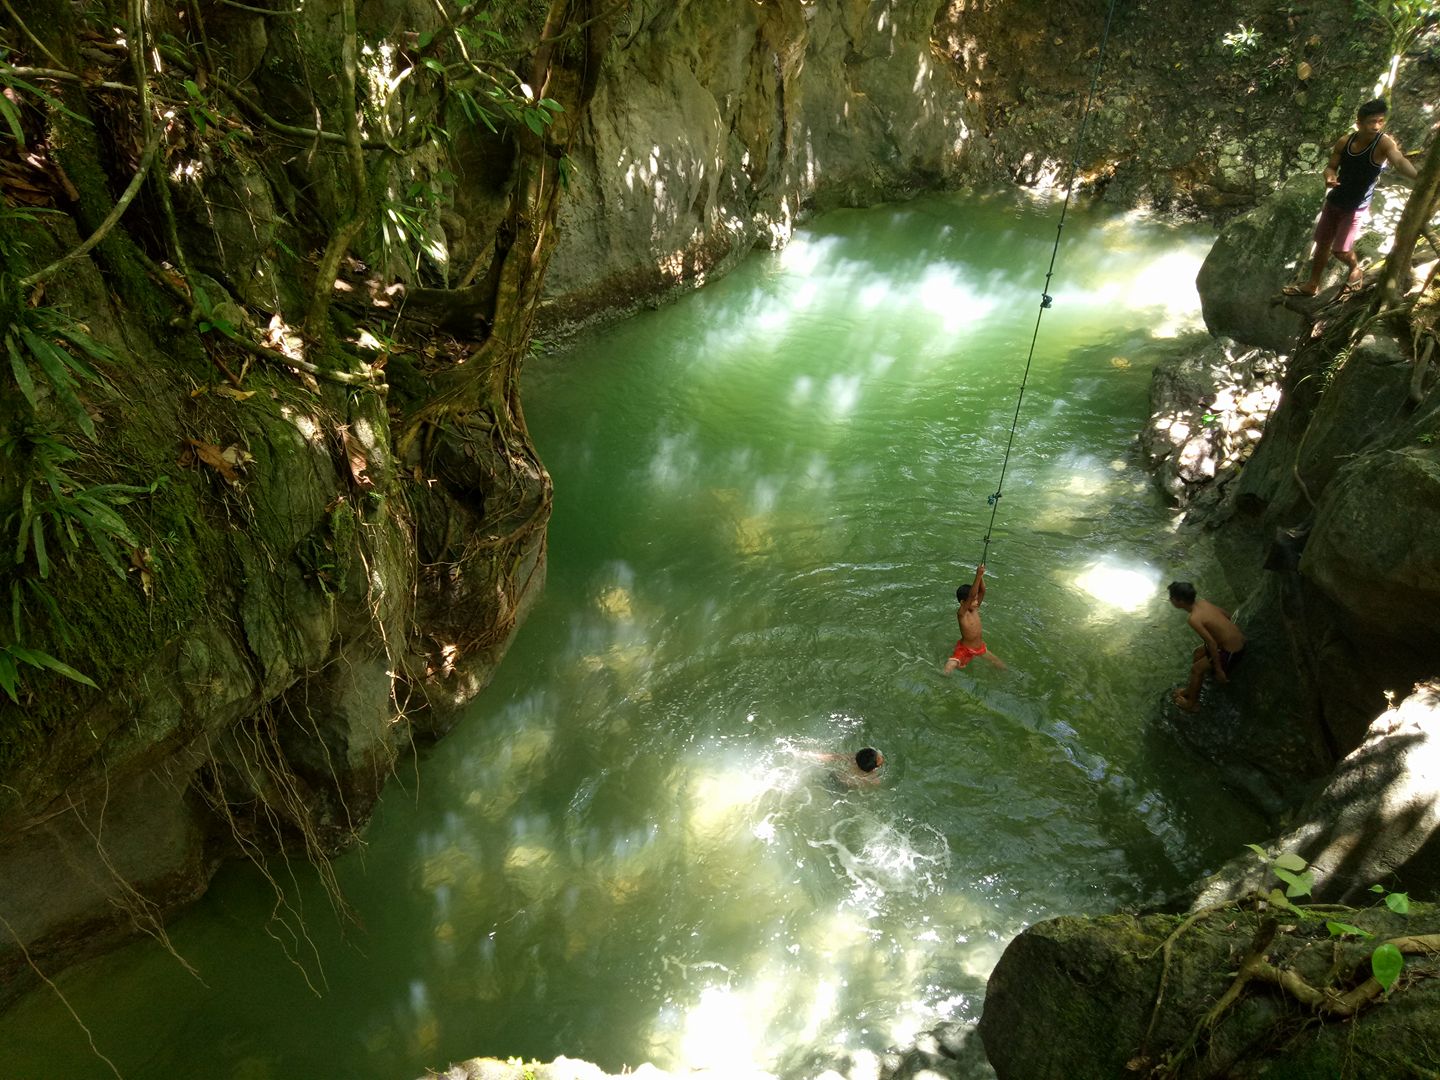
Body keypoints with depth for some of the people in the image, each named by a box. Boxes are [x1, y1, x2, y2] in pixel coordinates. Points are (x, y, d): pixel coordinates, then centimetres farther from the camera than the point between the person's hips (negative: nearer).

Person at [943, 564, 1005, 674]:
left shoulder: (975, 609, -8)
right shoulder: (961, 613, -27)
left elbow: (982, 591, -21)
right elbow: (971, 596, -42)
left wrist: (981, 576, -37)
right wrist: (978, 576, -51)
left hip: (980, 646, 7)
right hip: (965, 649, -7)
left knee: (996, 661, 20)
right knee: (949, 667, -25)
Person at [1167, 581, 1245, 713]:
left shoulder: (1194, 619, -27)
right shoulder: (1201, 601, -1)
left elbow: (1212, 644, -25)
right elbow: (1226, 614, 11)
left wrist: (1219, 670, -15)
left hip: (1232, 651, -8)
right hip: (1239, 640, 8)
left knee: (1196, 669, 10)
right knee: (1199, 653, 26)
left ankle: (1192, 703, 30)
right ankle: (1190, 690, 42)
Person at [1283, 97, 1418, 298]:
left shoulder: (1384, 143, -23)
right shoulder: (1344, 142, -9)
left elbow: (1400, 162, -41)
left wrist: (1419, 178, -61)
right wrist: (1329, 177, -21)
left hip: (1356, 207, -5)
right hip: (1334, 201, 5)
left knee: (1339, 250, -5)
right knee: (1322, 244, 15)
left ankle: (1356, 269, 30)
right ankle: (1312, 286, 33)